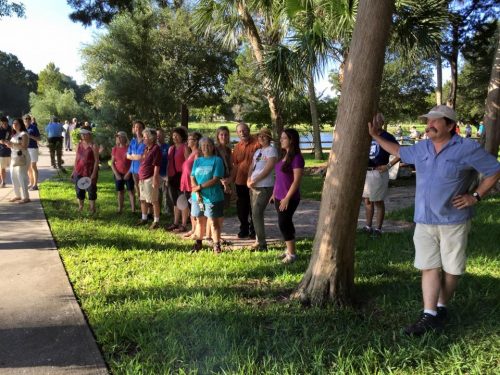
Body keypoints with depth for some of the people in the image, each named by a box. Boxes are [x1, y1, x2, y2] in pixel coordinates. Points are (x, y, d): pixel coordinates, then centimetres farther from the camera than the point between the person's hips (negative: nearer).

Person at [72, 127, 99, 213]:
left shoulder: (93, 146, -10)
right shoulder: (79, 144, 6)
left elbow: (96, 160, -12)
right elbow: (76, 158, 12)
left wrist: (94, 174, -17)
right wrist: (74, 170, 10)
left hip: (89, 172, -5)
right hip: (79, 172, 5)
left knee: (91, 190, 4)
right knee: (79, 190, 12)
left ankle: (92, 209, 16)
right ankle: (80, 207, 28)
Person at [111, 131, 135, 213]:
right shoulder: (115, 149, 5)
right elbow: (112, 163, 6)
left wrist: (129, 173, -12)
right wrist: (116, 174, -5)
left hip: (128, 174, -3)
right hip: (118, 174, 3)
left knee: (131, 191, -2)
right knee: (120, 192, 7)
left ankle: (133, 209, -1)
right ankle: (120, 209, 12)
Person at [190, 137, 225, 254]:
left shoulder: (217, 160, -4)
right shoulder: (197, 161, 11)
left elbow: (216, 179, -12)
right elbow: (192, 178, 5)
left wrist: (200, 186, -14)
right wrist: (197, 192, -11)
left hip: (213, 197, -5)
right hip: (197, 197, 5)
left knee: (214, 222, -1)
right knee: (200, 220, 15)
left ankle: (217, 246, 6)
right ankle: (198, 244, 28)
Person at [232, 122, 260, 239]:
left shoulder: (256, 143, -8)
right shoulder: (237, 147, 9)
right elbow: (235, 165, 14)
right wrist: (232, 180, 8)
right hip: (240, 182, 5)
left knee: (253, 208, 6)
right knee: (241, 208, 12)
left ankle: (254, 231, 19)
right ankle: (244, 229, 26)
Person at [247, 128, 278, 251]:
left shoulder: (271, 150, -7)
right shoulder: (258, 151, 18)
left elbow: (268, 169, -15)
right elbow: (251, 167, 15)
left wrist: (254, 180, -15)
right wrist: (249, 180, -3)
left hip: (264, 187, -8)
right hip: (253, 187, 8)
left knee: (256, 214, -12)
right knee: (256, 214, 11)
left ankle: (261, 244, -5)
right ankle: (259, 241, 21)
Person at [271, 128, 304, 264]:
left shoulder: (297, 158, -16)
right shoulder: (283, 155, 10)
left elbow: (296, 181, -19)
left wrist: (287, 198, -20)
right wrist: (274, 194, 16)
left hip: (289, 198, -8)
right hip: (279, 197, 8)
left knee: (284, 224, -6)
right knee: (285, 223, 13)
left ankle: (292, 254, 5)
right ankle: (289, 250, 24)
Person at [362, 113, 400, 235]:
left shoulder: (387, 137, -7)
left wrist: (388, 165, -14)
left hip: (378, 173, -6)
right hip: (366, 172, 6)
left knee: (378, 202, 2)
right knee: (367, 200, 11)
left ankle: (378, 229, 10)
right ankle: (368, 226, 21)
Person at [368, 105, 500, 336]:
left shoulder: (468, 149, -8)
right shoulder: (421, 149, 8)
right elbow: (399, 152, 26)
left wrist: (476, 196, -8)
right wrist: (375, 136, 25)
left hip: (453, 221, -4)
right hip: (424, 221, 4)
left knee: (450, 269, 9)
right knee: (429, 267, 3)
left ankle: (442, 309, 27)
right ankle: (429, 316, 6)